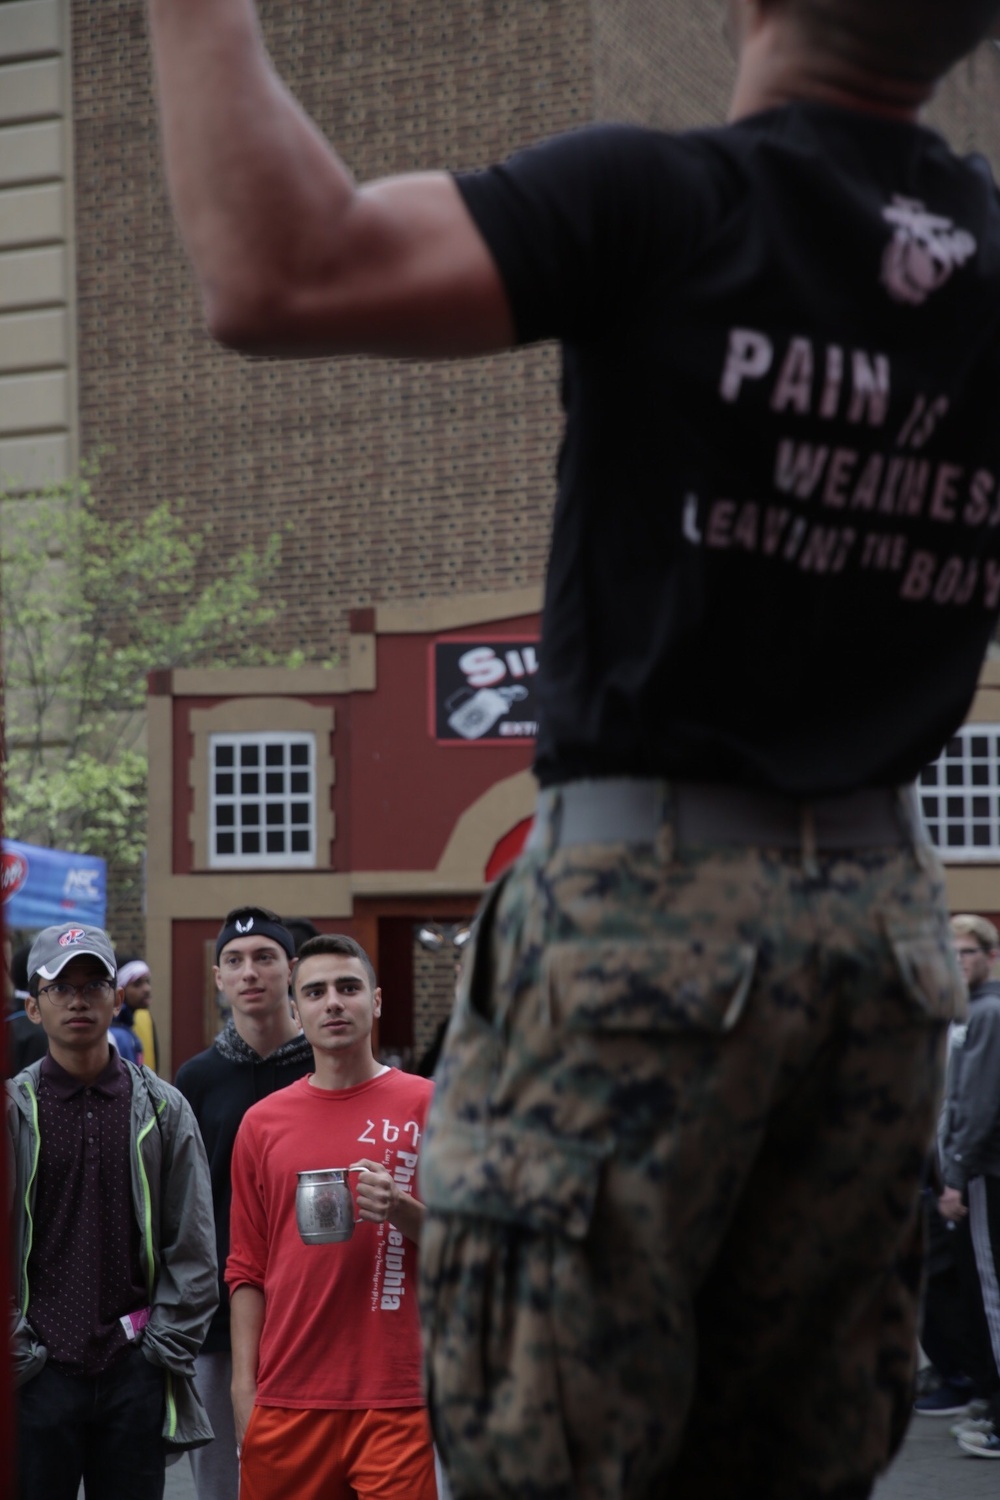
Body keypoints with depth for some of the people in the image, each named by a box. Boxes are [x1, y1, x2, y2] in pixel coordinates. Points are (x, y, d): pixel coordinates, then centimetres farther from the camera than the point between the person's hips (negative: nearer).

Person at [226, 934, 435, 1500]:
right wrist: (244, 1384, 5)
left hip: (396, 1399, -2)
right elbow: (247, 1265, 12)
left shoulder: (428, 1106, 2)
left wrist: (403, 1213, -15)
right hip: (287, 1399, 2)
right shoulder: (263, 1123, 10)